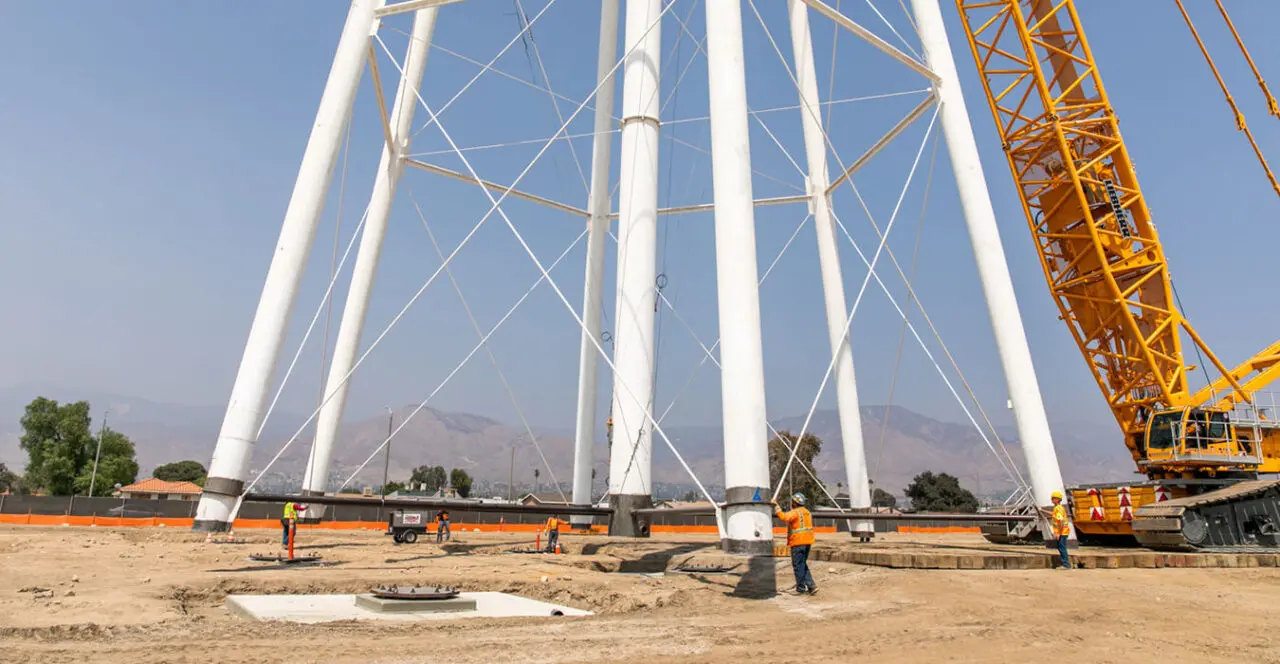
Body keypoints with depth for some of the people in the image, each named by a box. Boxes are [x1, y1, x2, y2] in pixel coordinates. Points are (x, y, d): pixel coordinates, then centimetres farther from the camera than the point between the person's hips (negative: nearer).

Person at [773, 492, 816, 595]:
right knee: (803, 564, 17)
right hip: (807, 542, 8)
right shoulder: (807, 512, 16)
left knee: (798, 566, 1)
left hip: (798, 542, -8)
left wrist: (776, 506, -27)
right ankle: (811, 585, 10)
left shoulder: (795, 512, -13)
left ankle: (801, 588, 7)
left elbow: (784, 517, -31)